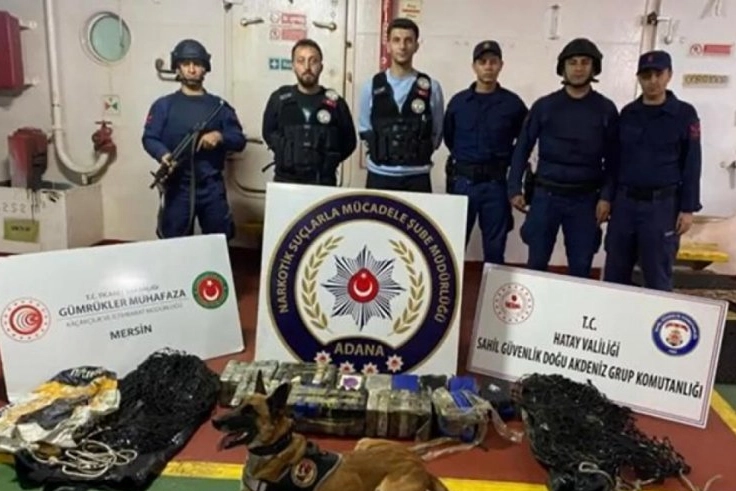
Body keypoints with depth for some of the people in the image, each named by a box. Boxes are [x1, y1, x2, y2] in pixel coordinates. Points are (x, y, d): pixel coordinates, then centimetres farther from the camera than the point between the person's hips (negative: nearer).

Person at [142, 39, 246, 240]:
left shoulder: (219, 106, 11)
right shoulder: (163, 105, 6)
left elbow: (240, 140, 7)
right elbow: (149, 138, -2)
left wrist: (220, 137, -14)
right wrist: (163, 155, -23)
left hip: (212, 187, 2)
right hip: (177, 188, -1)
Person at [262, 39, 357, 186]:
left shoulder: (336, 103, 1)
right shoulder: (279, 99, 3)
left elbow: (349, 142, 11)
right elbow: (268, 133, 16)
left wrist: (329, 161, 0)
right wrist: (286, 155, 6)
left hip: (323, 182, -1)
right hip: (285, 181, 1)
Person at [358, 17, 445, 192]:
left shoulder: (431, 88, 0)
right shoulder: (372, 87, 3)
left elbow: (437, 133, 8)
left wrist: (418, 155, 4)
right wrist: (382, 152, 7)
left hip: (416, 177, -1)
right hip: (379, 175, 1)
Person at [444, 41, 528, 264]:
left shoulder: (513, 103, 0)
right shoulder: (458, 101, 3)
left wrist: (507, 161, 1)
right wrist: (463, 159, 10)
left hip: (495, 184, -1)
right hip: (462, 181, 1)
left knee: (495, 249, 7)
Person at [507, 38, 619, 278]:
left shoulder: (606, 110, 3)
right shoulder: (544, 106, 2)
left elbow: (612, 158, 4)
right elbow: (522, 149, 4)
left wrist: (606, 196, -5)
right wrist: (515, 189, -2)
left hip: (585, 199, 0)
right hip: (546, 195, 0)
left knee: (581, 267, 7)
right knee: (536, 263, 7)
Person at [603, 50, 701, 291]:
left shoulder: (684, 114, -1)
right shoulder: (627, 113, 9)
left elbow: (691, 164, -2)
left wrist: (688, 209, -6)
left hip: (662, 204, -3)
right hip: (624, 201, 4)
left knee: (657, 277, 4)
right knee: (614, 273, 9)